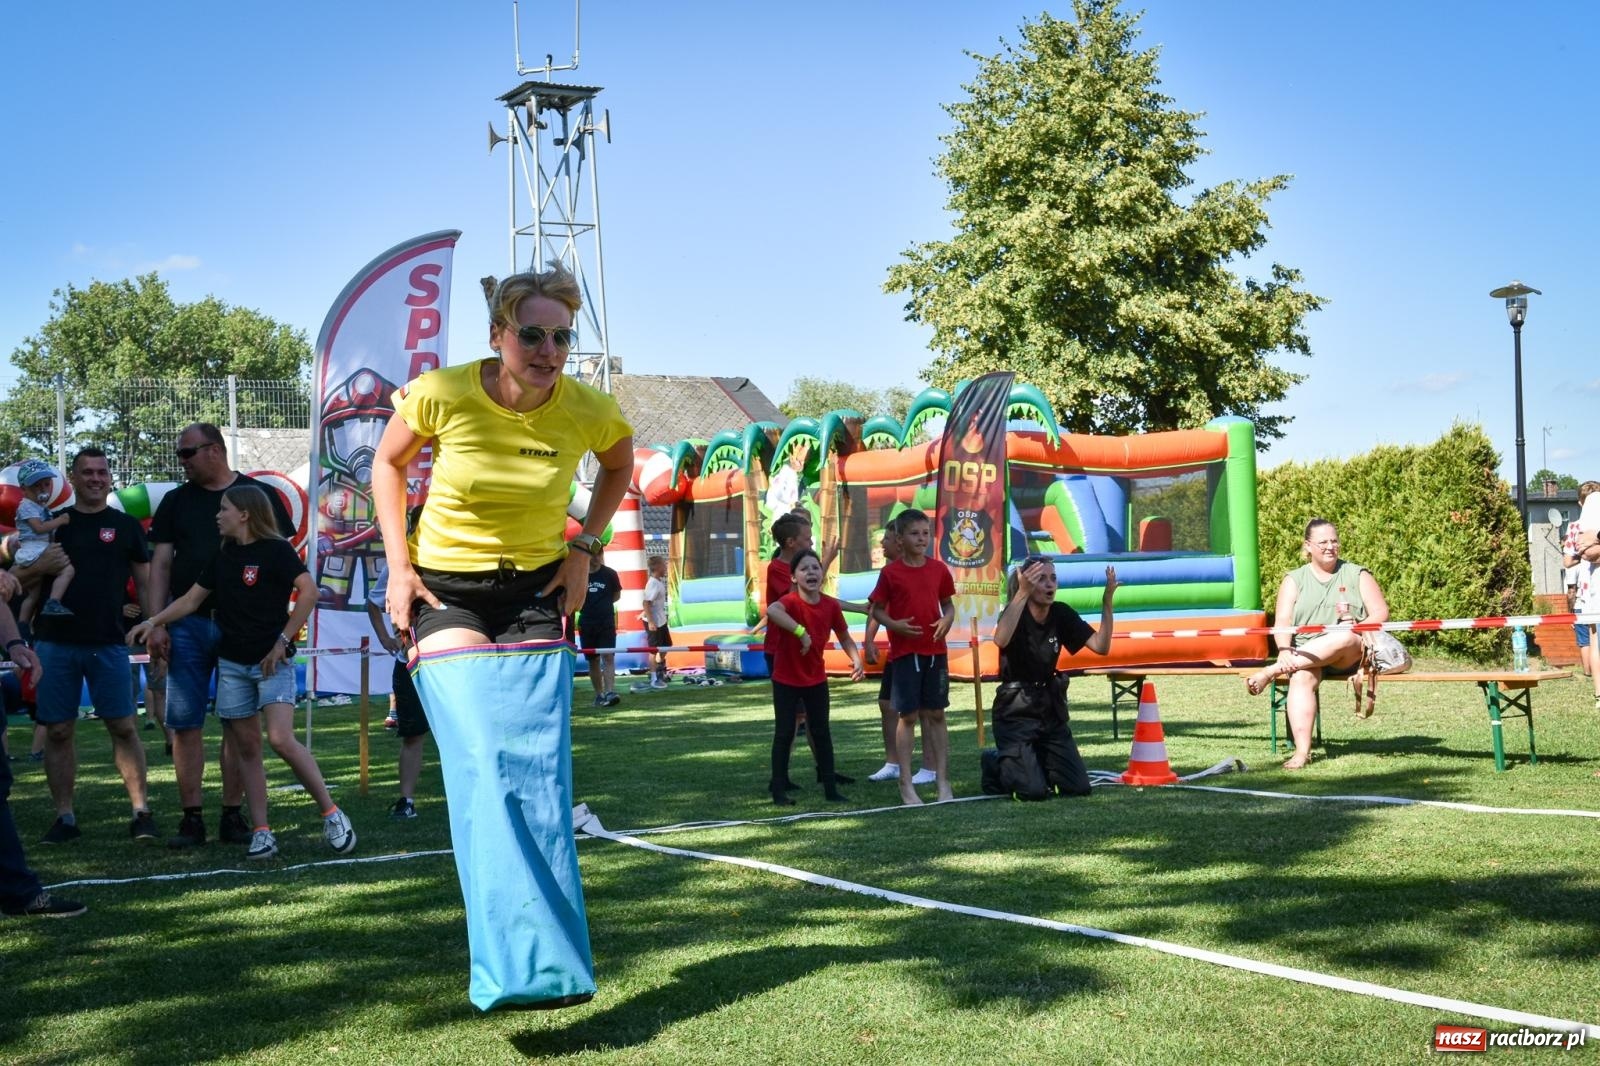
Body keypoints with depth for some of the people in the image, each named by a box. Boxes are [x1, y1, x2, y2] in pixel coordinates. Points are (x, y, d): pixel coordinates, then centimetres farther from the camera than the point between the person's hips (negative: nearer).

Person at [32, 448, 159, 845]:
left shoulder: (126, 526, 8)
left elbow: (146, 583, 9)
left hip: (108, 643, -1)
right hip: (55, 643, 2)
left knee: (123, 726, -3)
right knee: (58, 730, 4)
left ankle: (141, 811, 2)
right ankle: (64, 816, 12)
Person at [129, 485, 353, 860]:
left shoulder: (276, 550, -8)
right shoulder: (222, 556, 12)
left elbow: (308, 591, -18)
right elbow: (192, 599, 18)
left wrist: (283, 640, -17)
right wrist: (153, 621, 6)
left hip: (272, 661, -7)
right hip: (232, 664, 7)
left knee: (281, 739, -19)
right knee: (247, 749, 4)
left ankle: (331, 814, -9)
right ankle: (261, 833, 7)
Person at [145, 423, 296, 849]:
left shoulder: (261, 496, 5)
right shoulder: (176, 501, 11)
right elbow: (160, 564, 8)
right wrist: (157, 624, -2)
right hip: (188, 623, 2)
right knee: (185, 722, -2)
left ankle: (233, 815, 10)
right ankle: (191, 818, 5)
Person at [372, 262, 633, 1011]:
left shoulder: (589, 411, -13)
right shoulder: (442, 394, -17)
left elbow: (620, 464, 12)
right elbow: (388, 463, 3)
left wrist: (583, 548, 2)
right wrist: (399, 566, -3)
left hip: (537, 592, 2)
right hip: (447, 590, -2)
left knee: (541, 779, -2)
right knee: (483, 771, -16)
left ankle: (548, 961, 12)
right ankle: (525, 968, -16)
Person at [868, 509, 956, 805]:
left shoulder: (939, 569, 5)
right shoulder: (890, 573, -4)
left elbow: (948, 603, 13)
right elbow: (877, 610, 0)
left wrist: (947, 619, -8)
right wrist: (894, 624, -18)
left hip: (935, 650, 3)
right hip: (904, 652, -3)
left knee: (936, 714, 7)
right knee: (908, 716, -1)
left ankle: (943, 783, 13)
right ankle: (906, 786, 6)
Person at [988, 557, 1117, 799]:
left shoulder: (1061, 614, -1)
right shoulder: (1015, 613, -16)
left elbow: (1101, 646, -10)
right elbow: (1001, 640, -41)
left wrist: (1107, 601, -20)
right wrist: (1022, 593, -47)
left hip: (1050, 708, 6)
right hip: (1016, 710, -5)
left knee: (1078, 787, 0)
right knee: (1033, 791, -16)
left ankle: (1031, 764, 26)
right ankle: (998, 764, 15)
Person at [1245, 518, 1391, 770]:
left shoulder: (1357, 575, 14)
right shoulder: (1294, 579, 14)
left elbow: (1380, 614, 5)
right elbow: (1282, 622, 1)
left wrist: (1357, 630, -15)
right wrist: (1284, 651, -20)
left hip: (1352, 654, -1)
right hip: (1305, 654, 1)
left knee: (1345, 637, -37)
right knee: (1301, 677, -35)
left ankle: (1271, 672, -36)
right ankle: (1302, 751, -43)